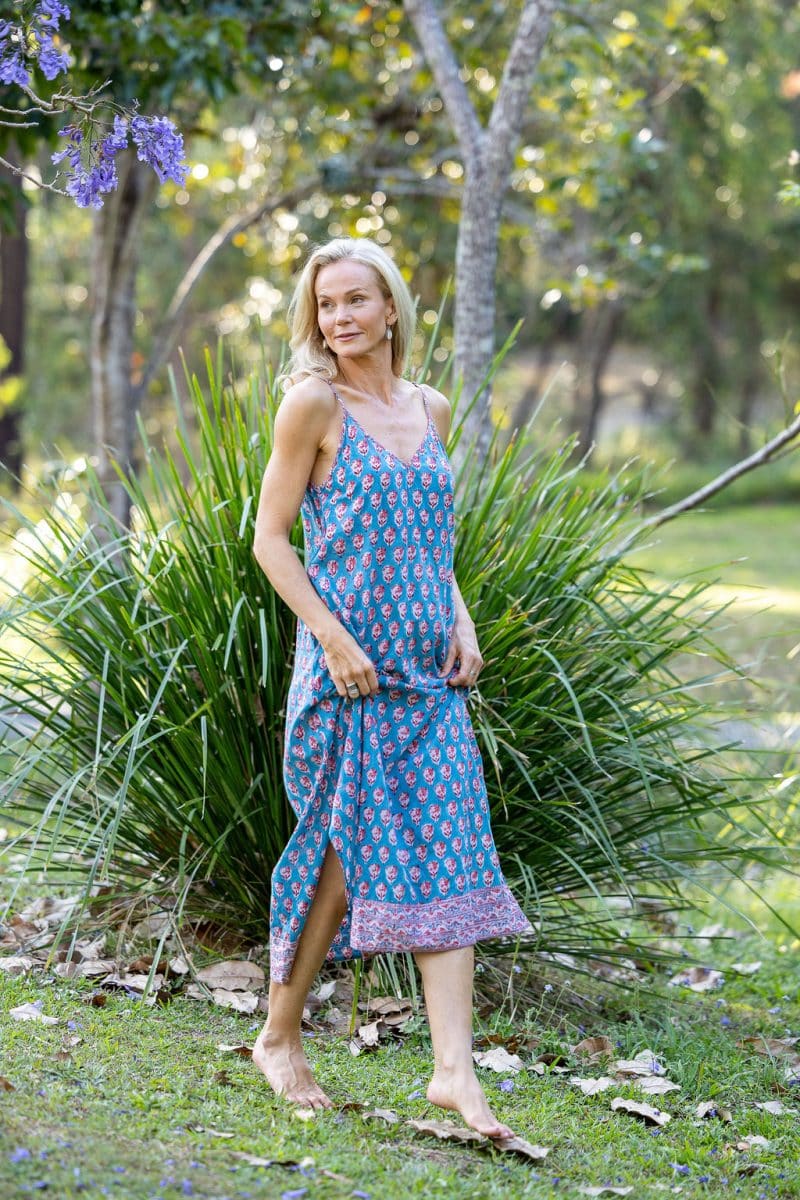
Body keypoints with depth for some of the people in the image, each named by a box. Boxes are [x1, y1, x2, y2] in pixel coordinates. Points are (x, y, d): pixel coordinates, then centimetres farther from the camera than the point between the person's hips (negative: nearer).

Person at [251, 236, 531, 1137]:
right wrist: (335, 640, -16)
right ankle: (279, 1037, 17)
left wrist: (461, 625, 6)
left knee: (446, 855, -3)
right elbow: (269, 537, -7)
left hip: (427, 672, 5)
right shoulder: (313, 403, -5)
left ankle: (453, 1069, -5)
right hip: (348, 666, -5)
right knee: (348, 852, -2)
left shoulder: (431, 410, 12)